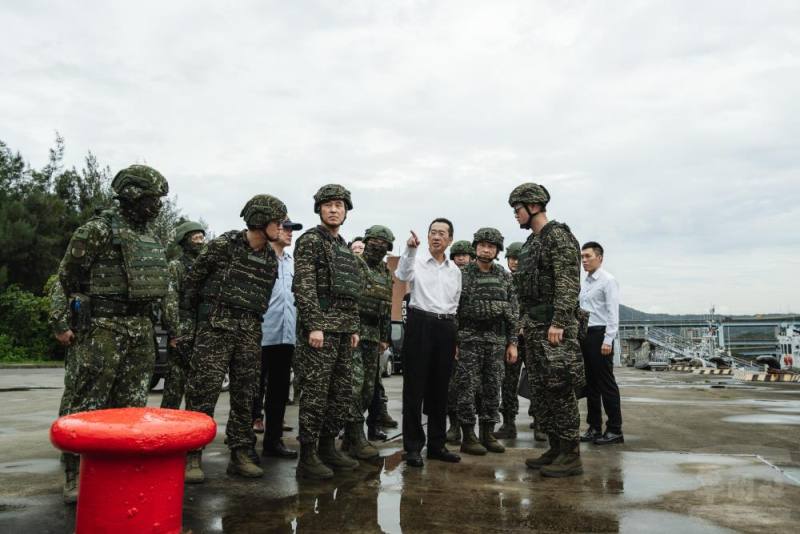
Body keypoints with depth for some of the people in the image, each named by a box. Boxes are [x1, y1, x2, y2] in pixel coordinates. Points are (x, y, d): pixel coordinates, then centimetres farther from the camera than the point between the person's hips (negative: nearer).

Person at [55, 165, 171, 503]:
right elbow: (66, 278, -5)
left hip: (141, 330, 7)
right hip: (103, 328, -7)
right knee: (86, 405, -1)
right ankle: (75, 476, 8)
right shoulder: (98, 229, -7)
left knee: (132, 406, 11)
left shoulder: (149, 238, 15)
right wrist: (63, 325, -6)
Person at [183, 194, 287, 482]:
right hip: (216, 325, -5)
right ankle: (191, 456, -1)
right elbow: (192, 280, 3)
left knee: (245, 393, 7)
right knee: (204, 389, -8)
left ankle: (241, 454, 14)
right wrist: (189, 316, 8)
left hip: (250, 330, 5)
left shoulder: (271, 258, 11)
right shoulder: (224, 244, -5)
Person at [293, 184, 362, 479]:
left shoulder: (345, 248, 20)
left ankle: (328, 448, 22)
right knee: (315, 392, -6)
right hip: (320, 327, -8)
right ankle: (307, 457, 2)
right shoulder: (310, 240, -4)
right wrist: (314, 325, -20)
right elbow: (304, 287, -14)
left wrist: (354, 327, 17)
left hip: (343, 330, 8)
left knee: (342, 392, 11)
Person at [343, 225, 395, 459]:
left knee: (368, 388, 8)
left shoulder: (386, 274, 18)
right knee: (355, 384, -12)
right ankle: (357, 439, -7)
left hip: (373, 335, 8)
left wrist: (385, 338, 18)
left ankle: (349, 436, 18)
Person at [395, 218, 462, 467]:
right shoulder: (417, 261, 0)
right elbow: (403, 275, -23)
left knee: (440, 389, 10)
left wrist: (454, 339, 17)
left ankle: (436, 444, 20)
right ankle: (413, 446, 7)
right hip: (420, 325, -5)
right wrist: (410, 249, -40)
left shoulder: (455, 270, 15)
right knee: (415, 387, -1)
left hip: (446, 328, 5)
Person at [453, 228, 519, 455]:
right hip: (469, 337, -4)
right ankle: (468, 437, 6)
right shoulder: (462, 274, -2)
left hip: (497, 339, 4)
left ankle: (488, 434, 18)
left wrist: (512, 343, 3)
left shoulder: (505, 277, 8)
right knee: (467, 388, -2)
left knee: (492, 388, 8)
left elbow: (513, 312, 8)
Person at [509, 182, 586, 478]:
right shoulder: (530, 242, 19)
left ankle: (570, 455, 1)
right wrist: (524, 320, 17)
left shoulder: (558, 235, -9)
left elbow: (568, 283, -18)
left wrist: (558, 322, -24)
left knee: (559, 388, -7)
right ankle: (556, 448, 19)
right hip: (534, 324, 10)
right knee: (541, 390, 11)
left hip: (554, 323, -9)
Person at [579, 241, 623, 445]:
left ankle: (614, 430, 3)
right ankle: (594, 426, 18)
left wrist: (608, 340, -18)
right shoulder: (585, 282, 16)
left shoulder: (608, 280, -7)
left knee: (606, 383, -4)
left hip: (600, 335, -8)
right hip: (585, 335, 8)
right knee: (590, 383, 11)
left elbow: (613, 313, -13)